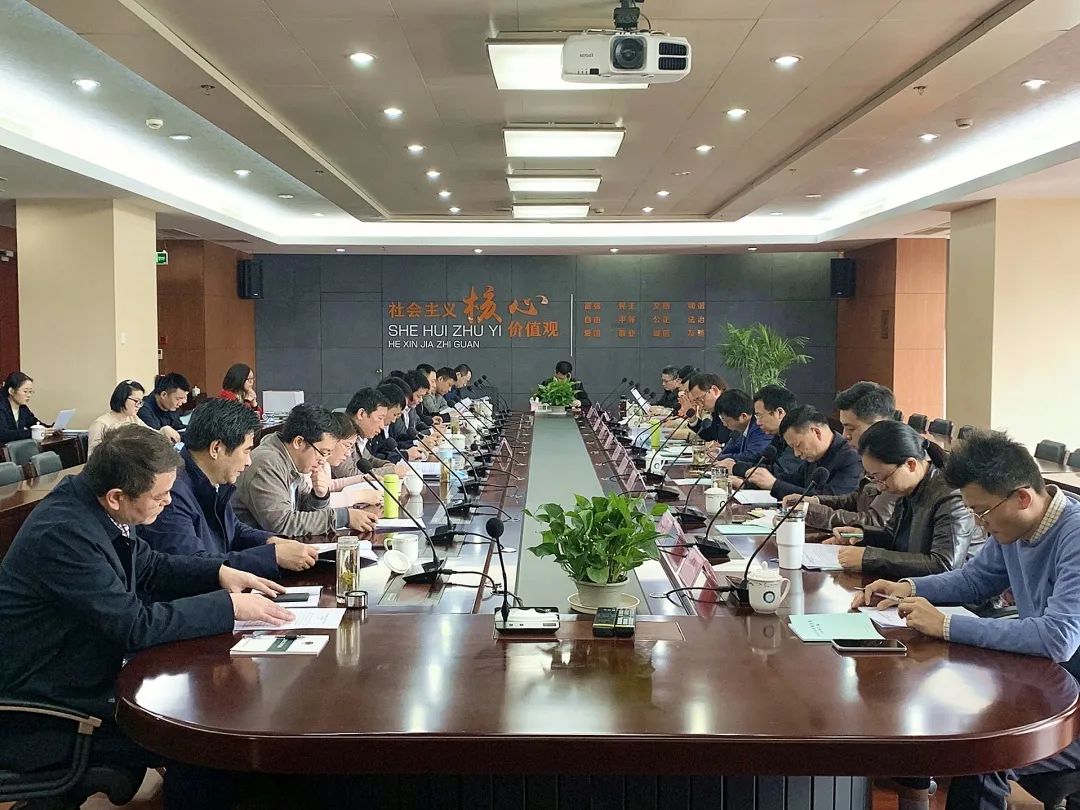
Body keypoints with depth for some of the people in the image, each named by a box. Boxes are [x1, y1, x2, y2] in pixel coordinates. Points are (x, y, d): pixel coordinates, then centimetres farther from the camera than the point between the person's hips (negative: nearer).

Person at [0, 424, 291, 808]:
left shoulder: (89, 499, -5)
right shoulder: (61, 532, -30)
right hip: (50, 709, -8)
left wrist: (219, 572, -2)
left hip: (89, 671, 9)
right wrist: (230, 605, -20)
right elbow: (137, 625, -28)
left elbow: (149, 567, 12)